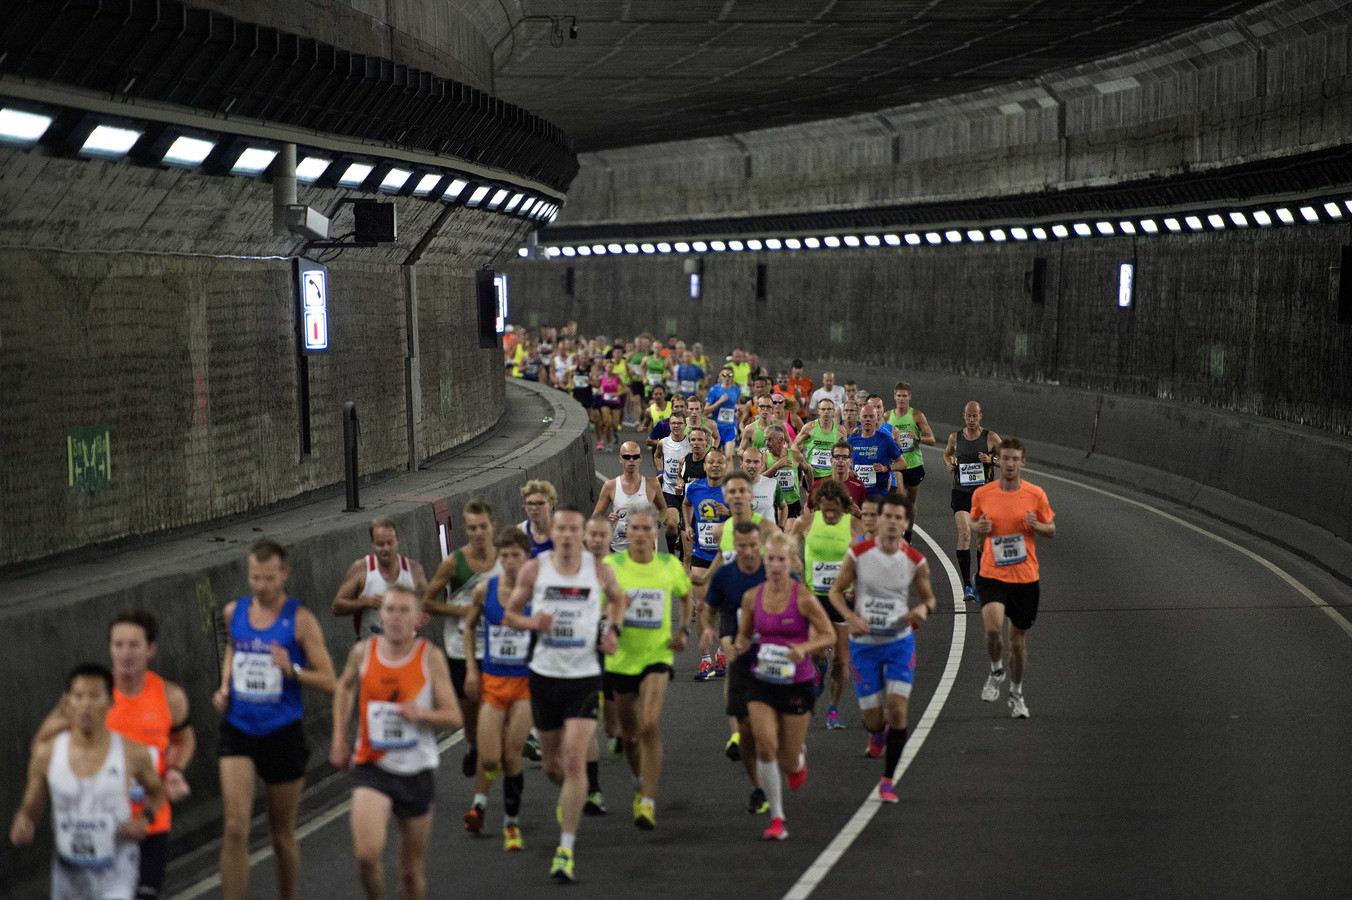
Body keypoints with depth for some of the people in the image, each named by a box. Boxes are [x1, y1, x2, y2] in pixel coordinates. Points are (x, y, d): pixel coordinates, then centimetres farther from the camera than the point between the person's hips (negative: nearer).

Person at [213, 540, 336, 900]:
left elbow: (328, 681, -6)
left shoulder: (300, 620, -7)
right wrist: (224, 688, 10)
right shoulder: (234, 612, 5)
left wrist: (293, 670, -24)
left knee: (282, 833, 11)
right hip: (238, 730, 2)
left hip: (283, 732, -2)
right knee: (235, 828, -12)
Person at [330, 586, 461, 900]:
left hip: (417, 771, 0)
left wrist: (423, 713, -25)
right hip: (372, 767, 0)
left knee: (413, 868, 11)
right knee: (367, 853, -21)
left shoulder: (430, 657, -7)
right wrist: (339, 738, 15)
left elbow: (454, 717, -6)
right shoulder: (363, 652, -3)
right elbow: (344, 688, 20)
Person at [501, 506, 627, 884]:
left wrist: (612, 630, 0)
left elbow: (617, 599, 18)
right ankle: (569, 797, 51)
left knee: (574, 760, -14)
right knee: (552, 764, 14)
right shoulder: (534, 569, -3)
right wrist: (531, 622, -15)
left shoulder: (600, 570, -3)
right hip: (544, 675, 2)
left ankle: (566, 849, -9)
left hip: (584, 676, -2)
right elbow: (510, 613, 6)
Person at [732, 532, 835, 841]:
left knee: (788, 762, 4)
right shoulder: (751, 597, -2)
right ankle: (776, 818, -3)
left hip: (797, 684, -2)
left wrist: (804, 647, -21)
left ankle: (799, 759, 45)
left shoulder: (803, 599, -11)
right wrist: (740, 645, -10)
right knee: (765, 746, -17)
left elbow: (828, 634, -4)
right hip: (762, 683, 2)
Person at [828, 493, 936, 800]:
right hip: (864, 643, 0)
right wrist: (851, 617, -17)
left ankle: (887, 780, 1)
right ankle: (876, 732, 41)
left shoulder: (916, 561, -6)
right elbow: (836, 591, 1)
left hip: (900, 642, 0)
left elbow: (928, 597, 8)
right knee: (873, 717, 1)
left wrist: (923, 608, -17)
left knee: (897, 709, -12)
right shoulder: (858, 554, -9)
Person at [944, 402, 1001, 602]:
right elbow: (947, 453, 26)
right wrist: (949, 463, 4)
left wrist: (991, 460, -14)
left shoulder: (991, 437, -2)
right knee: (964, 534, -17)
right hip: (961, 493, 0)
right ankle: (966, 584, -16)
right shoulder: (955, 437, 5)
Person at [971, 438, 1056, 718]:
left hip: (1025, 578, 1)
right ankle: (996, 671, 7)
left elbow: (1052, 529, 8)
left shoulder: (1036, 495, -2)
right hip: (992, 575, -1)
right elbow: (974, 523, 16)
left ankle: (1016, 694, 31)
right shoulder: (982, 494, 0)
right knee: (993, 627, -23)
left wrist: (1036, 525, -14)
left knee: (1018, 640, 10)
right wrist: (979, 528, -8)